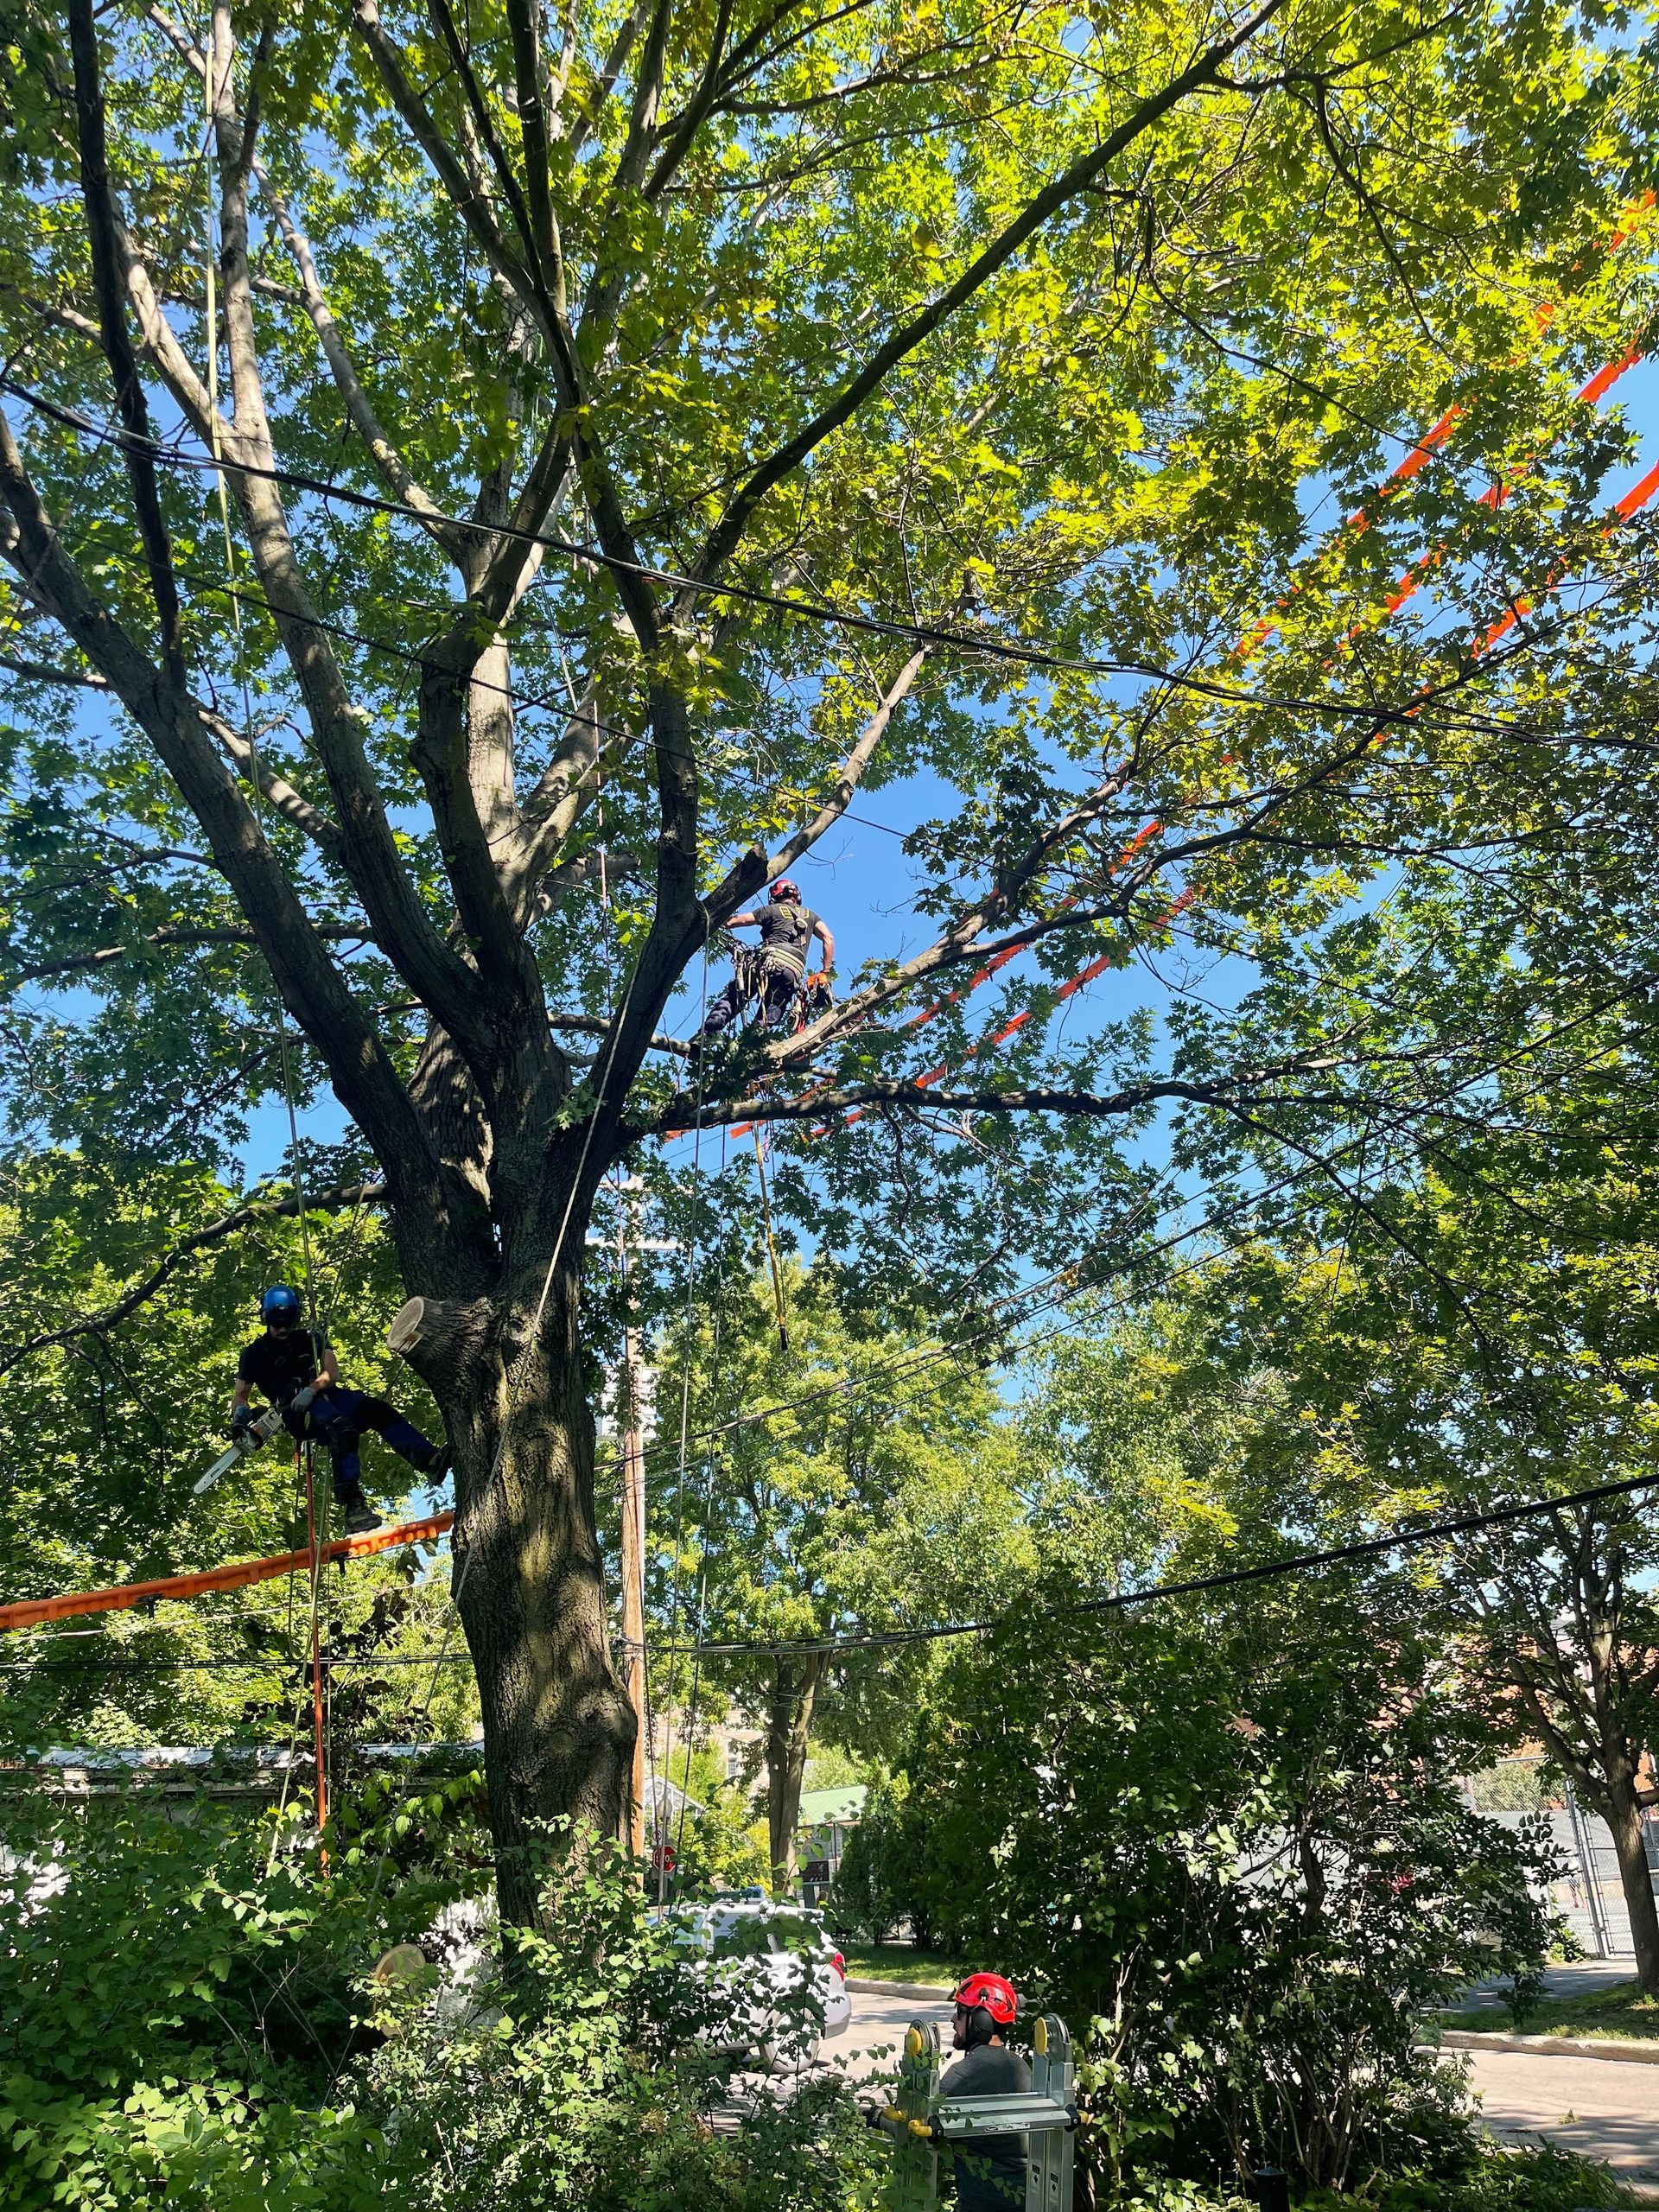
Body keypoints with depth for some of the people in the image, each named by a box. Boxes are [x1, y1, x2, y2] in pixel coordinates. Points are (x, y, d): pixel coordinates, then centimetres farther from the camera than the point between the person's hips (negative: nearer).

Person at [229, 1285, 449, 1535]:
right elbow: (241, 1395, 15)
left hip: (324, 1395, 4)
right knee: (342, 1428, -35)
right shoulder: (254, 1353, 13)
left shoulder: (310, 1339, 18)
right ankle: (352, 1505, -46)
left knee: (377, 1409, -24)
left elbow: (332, 1373, 6)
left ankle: (430, 1460, -38)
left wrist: (311, 1390, -15)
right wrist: (240, 1417, -9)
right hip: (294, 1412, -4)